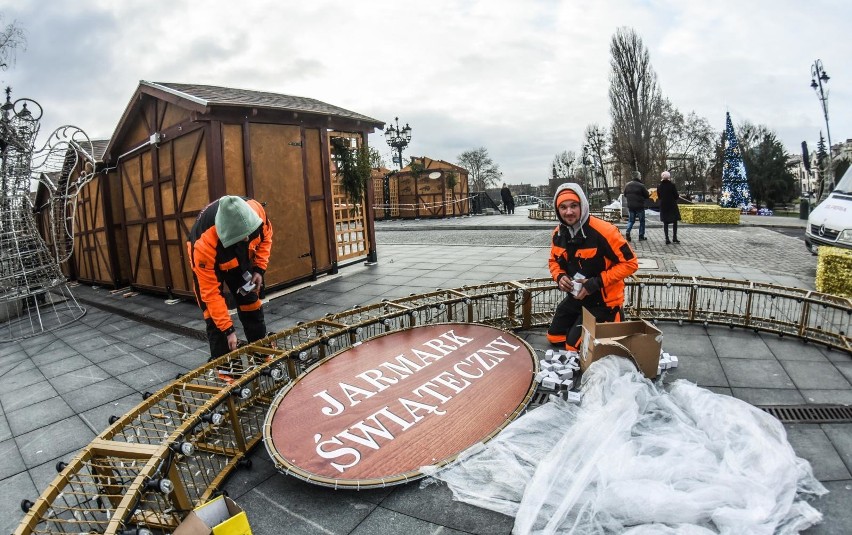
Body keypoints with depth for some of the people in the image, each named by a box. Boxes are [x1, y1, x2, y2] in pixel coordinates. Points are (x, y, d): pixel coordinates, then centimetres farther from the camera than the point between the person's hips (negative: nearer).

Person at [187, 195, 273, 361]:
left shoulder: (255, 210, -35)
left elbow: (266, 235, -9)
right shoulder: (204, 245, -42)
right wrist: (228, 329, -29)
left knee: (252, 305, 4)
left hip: (242, 257, 4)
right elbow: (211, 292, -32)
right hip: (208, 261, -3)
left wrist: (259, 269, -17)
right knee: (214, 318, -10)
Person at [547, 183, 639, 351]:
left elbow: (630, 263, -20)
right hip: (576, 296, 7)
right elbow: (554, 261, 13)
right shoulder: (559, 233, -4)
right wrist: (560, 277, -10)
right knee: (554, 337, 14)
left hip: (603, 301, -7)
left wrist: (597, 283, -25)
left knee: (574, 345, -6)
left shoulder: (604, 231, -26)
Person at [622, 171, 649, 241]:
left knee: (631, 220, 14)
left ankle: (627, 232, -8)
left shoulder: (627, 185, 1)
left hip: (630, 206, 4)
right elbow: (647, 196, -7)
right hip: (639, 206, -4)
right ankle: (641, 236, 10)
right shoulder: (641, 185, -14)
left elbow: (625, 195, 10)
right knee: (642, 221, 8)